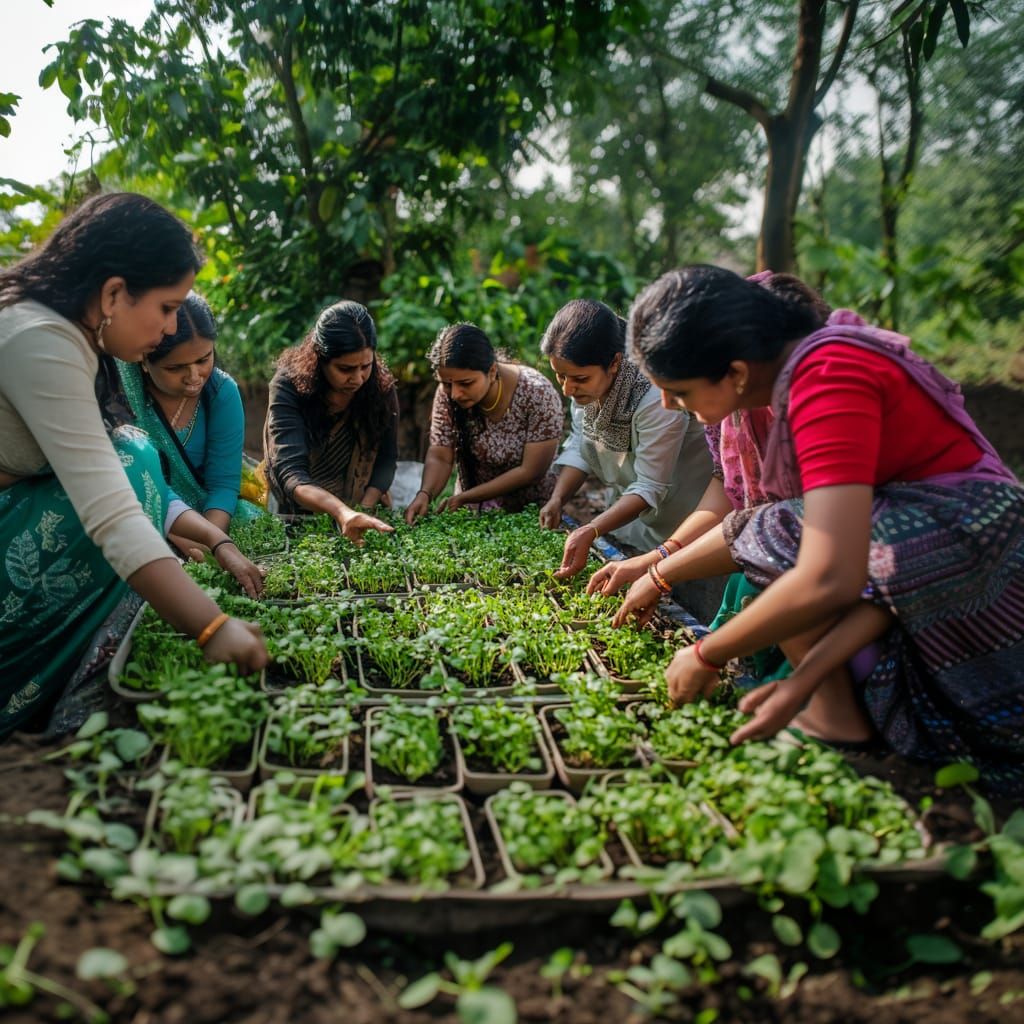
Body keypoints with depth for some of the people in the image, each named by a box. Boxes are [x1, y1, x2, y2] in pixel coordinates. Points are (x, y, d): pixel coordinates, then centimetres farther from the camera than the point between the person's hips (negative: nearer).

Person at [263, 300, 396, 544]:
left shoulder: (381, 386, -12)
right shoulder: (288, 387, -21)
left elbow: (386, 459, -5)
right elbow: (292, 475, -32)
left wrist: (364, 511, -23)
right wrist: (342, 512, -51)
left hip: (366, 509, 2)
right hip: (301, 513, -1)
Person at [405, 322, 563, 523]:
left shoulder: (538, 394, -21)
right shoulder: (447, 393, -10)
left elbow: (531, 472, -20)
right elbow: (439, 457, -9)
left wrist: (464, 498, -21)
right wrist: (424, 494, -29)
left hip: (532, 512, -2)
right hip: (472, 510, 3)